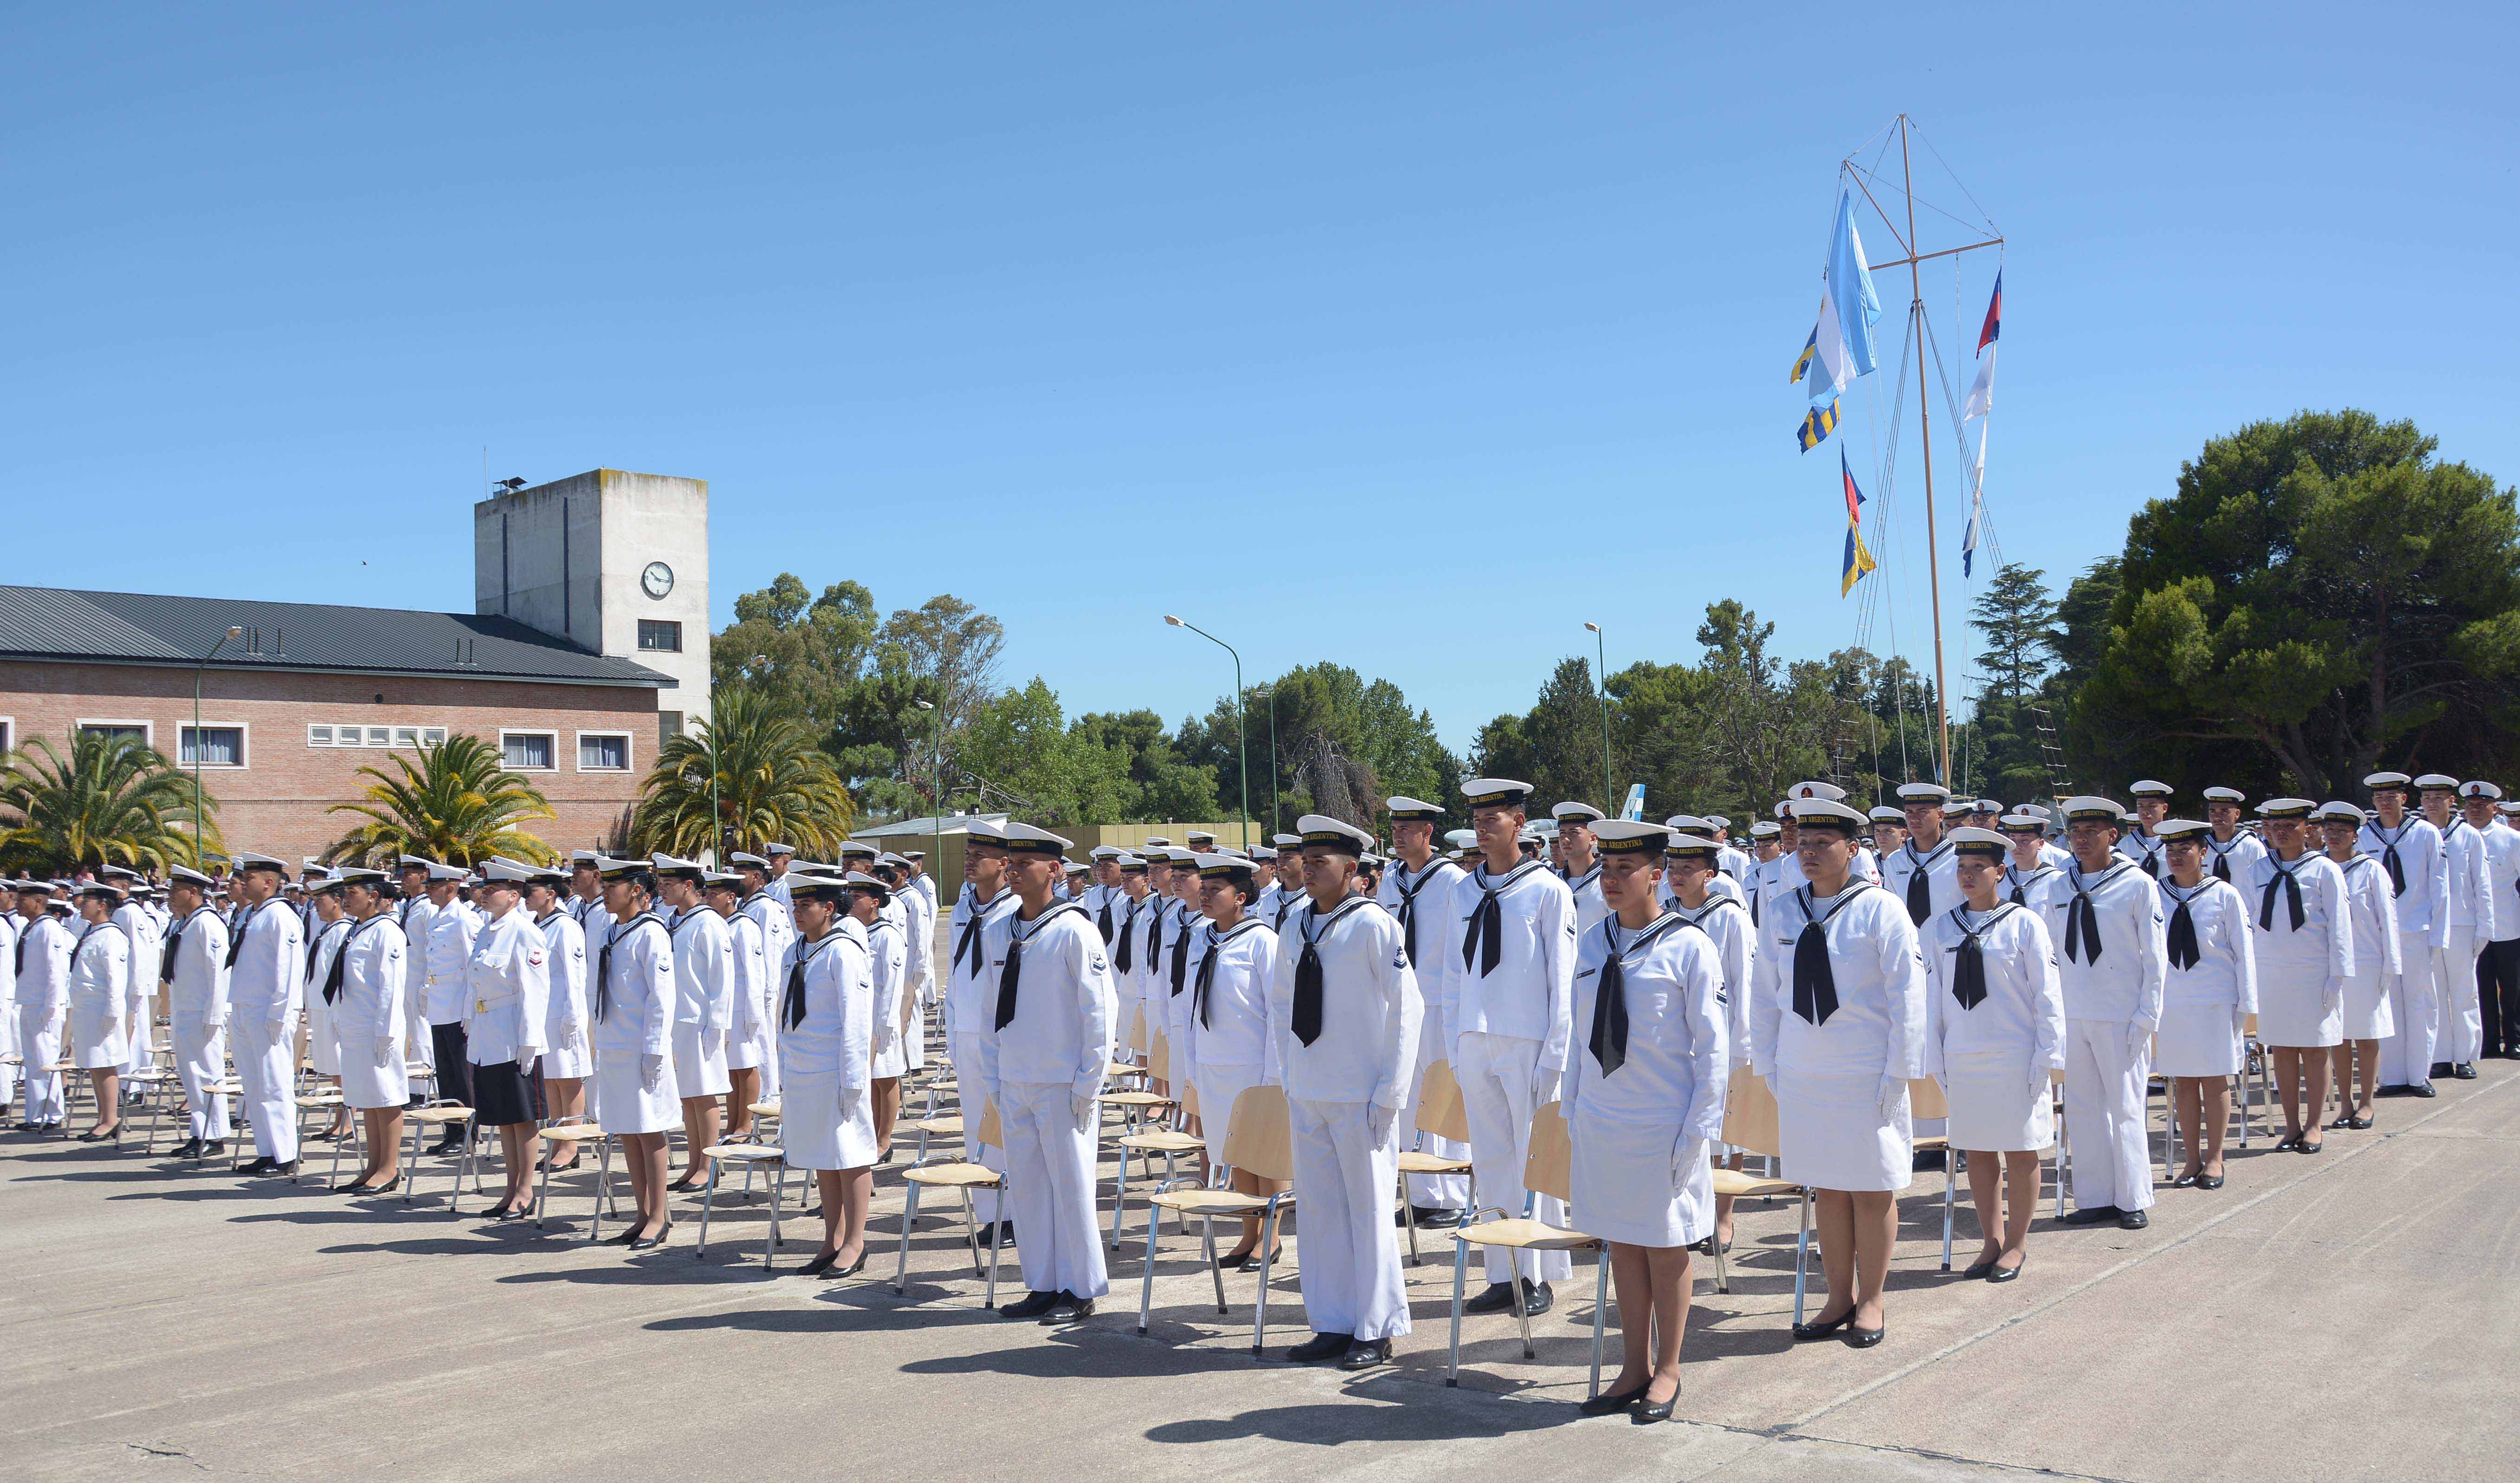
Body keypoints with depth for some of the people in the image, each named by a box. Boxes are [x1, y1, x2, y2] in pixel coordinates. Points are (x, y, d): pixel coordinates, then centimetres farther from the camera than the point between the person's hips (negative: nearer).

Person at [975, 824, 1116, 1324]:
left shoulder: (1073, 930, -10)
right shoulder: (996, 931, 8)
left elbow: (1099, 1011, -9)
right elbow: (992, 1011, 15)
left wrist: (1088, 1084, -11)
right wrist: (992, 1078, 11)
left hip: (1063, 1086, -6)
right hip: (1014, 1085, 6)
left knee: (1071, 1184, 2)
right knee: (1025, 1185, 11)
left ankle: (1080, 1291, 13)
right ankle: (1043, 1286, 22)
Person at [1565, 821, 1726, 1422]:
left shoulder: (1689, 947, -9)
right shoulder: (1592, 945, 6)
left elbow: (1713, 1048, -7)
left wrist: (1699, 1131, -11)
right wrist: (1573, 1115, 9)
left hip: (1665, 1125, -5)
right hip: (1601, 1122, 5)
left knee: (1666, 1248, 8)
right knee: (1621, 1244, 13)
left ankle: (1667, 1372, 23)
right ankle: (1634, 1368, 26)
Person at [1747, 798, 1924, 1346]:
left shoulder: (1881, 910, -8)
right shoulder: (1780, 913, 4)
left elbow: (1907, 997, -7)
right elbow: (1765, 996, 12)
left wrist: (1898, 1074, -9)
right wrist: (1767, 1067, 7)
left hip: (1867, 1075, -4)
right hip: (1802, 1075, 4)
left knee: (1873, 1191, 6)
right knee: (1826, 1189, 11)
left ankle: (1870, 1302, 20)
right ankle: (1840, 1298, 23)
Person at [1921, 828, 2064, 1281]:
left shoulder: (2025, 924, -5)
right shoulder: (1941, 929, 4)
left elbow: (2047, 996, -4)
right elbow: (1933, 998, 8)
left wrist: (2047, 1058, -8)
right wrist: (1935, 1060, 5)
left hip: (2016, 1057, -3)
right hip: (1963, 1058, 3)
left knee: (2020, 1152, 6)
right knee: (1977, 1152, 10)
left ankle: (2016, 1245, 18)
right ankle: (1992, 1241, 21)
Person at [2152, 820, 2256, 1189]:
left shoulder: (2225, 895, -3)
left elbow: (2244, 952, 1)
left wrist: (2245, 1004, -1)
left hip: (2215, 1001, -2)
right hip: (2170, 1002, 2)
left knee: (2215, 1081, 6)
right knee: (2182, 1082, 6)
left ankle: (2214, 1159, 17)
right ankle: (2192, 1159, 16)